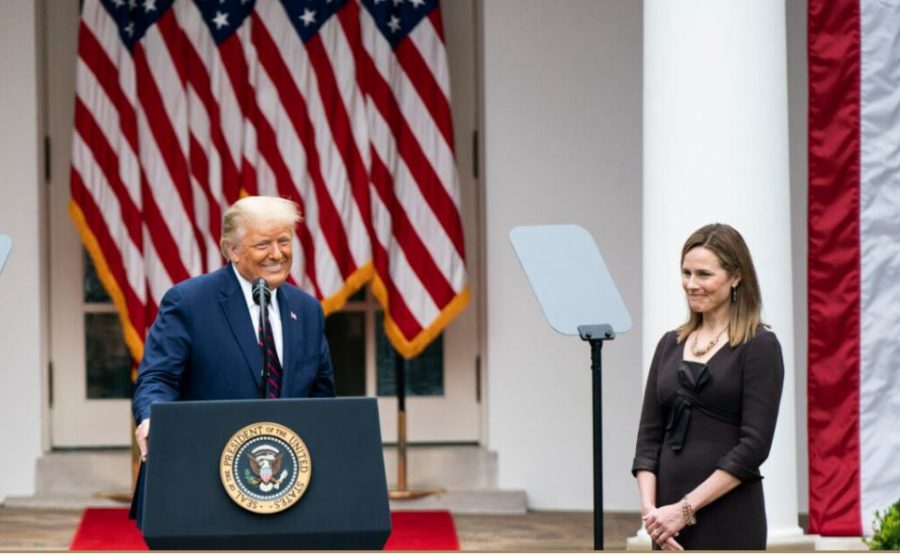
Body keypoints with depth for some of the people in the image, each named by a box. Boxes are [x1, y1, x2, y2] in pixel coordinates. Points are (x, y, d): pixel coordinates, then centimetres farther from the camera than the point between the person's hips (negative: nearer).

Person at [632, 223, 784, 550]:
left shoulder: (759, 347, -5)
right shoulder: (670, 345, 13)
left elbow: (755, 445, -13)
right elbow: (649, 437, 10)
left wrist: (686, 508, -16)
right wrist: (649, 507, -6)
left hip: (729, 522, -6)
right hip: (672, 523, 6)